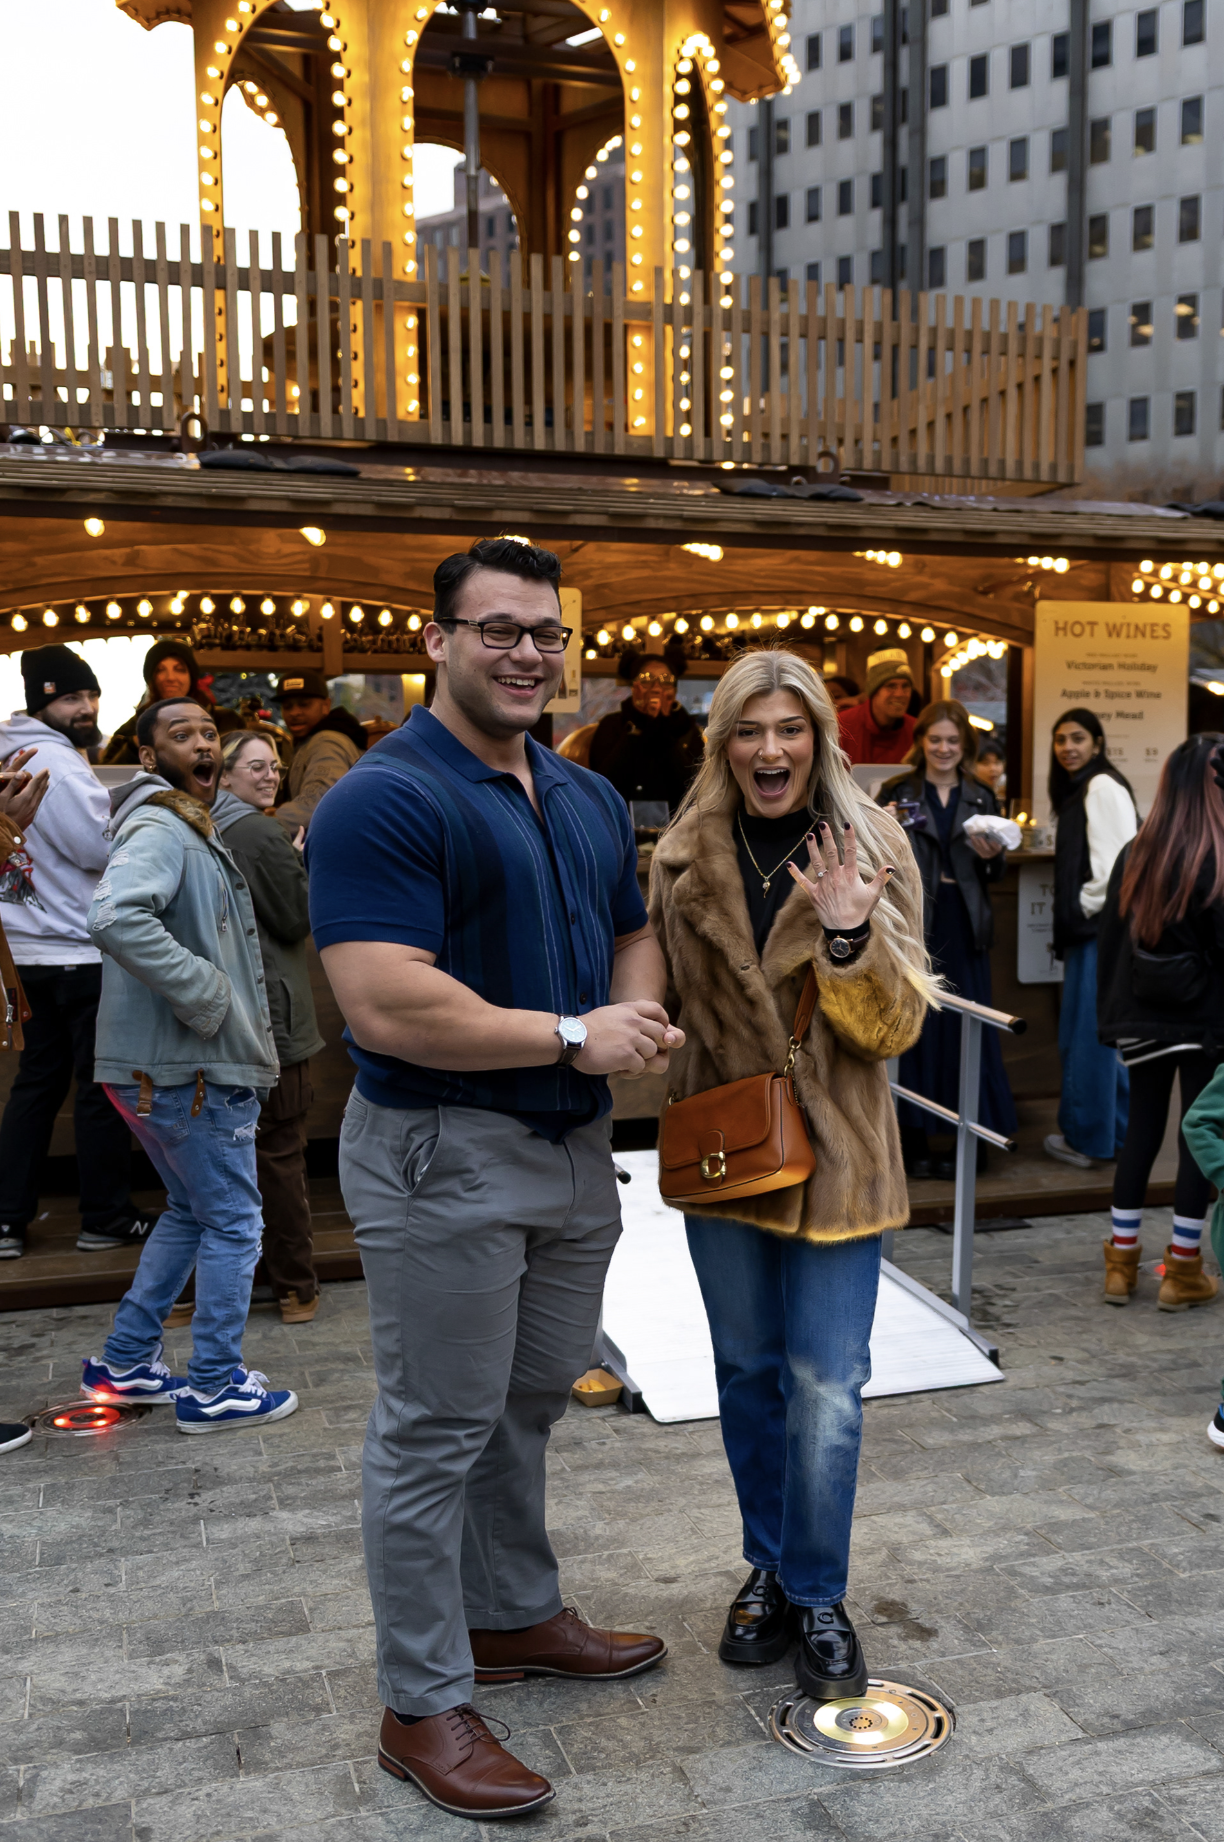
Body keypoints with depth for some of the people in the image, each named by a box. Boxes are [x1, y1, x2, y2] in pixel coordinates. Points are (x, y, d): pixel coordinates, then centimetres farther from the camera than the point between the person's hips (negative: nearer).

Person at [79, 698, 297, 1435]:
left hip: (168, 1067, 10)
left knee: (192, 1211, 21)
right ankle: (215, 1388, 14)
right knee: (233, 1223, 1)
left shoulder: (191, 831, 17)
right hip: (191, 1070, -10)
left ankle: (126, 1363, 30)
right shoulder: (159, 830, -16)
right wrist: (205, 992, -27)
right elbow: (117, 918, -34)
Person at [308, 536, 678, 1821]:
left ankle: (514, 1615, 42)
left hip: (572, 1145, 8)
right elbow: (387, 1005, -26)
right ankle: (424, 1706, 22)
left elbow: (632, 936, 19)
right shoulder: (383, 800, -17)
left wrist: (641, 1022, -5)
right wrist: (573, 1036, -20)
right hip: (443, 1155, -8)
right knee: (437, 1431, 5)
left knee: (530, 1405, 22)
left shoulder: (590, 798, 11)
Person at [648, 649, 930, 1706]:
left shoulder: (873, 847, -6)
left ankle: (818, 1598, 19)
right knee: (747, 1374, 14)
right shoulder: (686, 856, 0)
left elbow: (895, 1026, -10)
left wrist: (850, 935, -26)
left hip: (834, 1157, -2)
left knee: (825, 1387, -1)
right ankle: (769, 1569, 33)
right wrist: (680, 1111, -1)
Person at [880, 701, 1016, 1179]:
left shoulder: (981, 799, 12)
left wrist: (990, 857, -10)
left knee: (968, 1031, 1)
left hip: (964, 929, 2)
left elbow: (997, 874, 12)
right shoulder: (897, 794, 4)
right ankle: (916, 1143, 9)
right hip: (913, 924, -2)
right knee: (915, 1028, 0)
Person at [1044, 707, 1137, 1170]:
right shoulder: (1076, 790, 19)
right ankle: (1119, 1128, 25)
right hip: (1085, 927, 10)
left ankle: (1087, 1138, 7)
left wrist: (1088, 906, -12)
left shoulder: (1104, 788, -12)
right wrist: (1069, 916, 12)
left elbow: (1118, 859, -20)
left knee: (1086, 1032, -3)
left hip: (1102, 924, -10)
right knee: (1095, 1032, 15)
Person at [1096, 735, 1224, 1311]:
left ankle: (1121, 1262, 17)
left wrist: (1109, 1018, 13)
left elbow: (1109, 943, 6)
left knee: (1140, 1129, 12)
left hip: (1143, 1021, 5)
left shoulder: (1133, 857, 1)